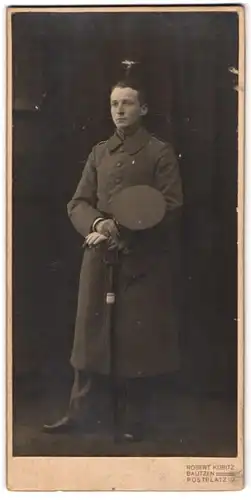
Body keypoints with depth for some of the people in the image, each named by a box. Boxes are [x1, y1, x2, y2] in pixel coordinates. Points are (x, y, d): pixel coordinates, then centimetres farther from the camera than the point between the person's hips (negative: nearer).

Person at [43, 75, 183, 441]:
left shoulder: (160, 152, 1)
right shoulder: (99, 152, 14)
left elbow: (171, 208, -7)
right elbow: (78, 203, 9)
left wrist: (124, 232, -16)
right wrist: (98, 224, -13)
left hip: (143, 259, -3)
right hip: (99, 256, 4)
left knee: (137, 339, 2)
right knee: (90, 334, 6)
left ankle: (132, 420, 15)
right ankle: (76, 413, 15)